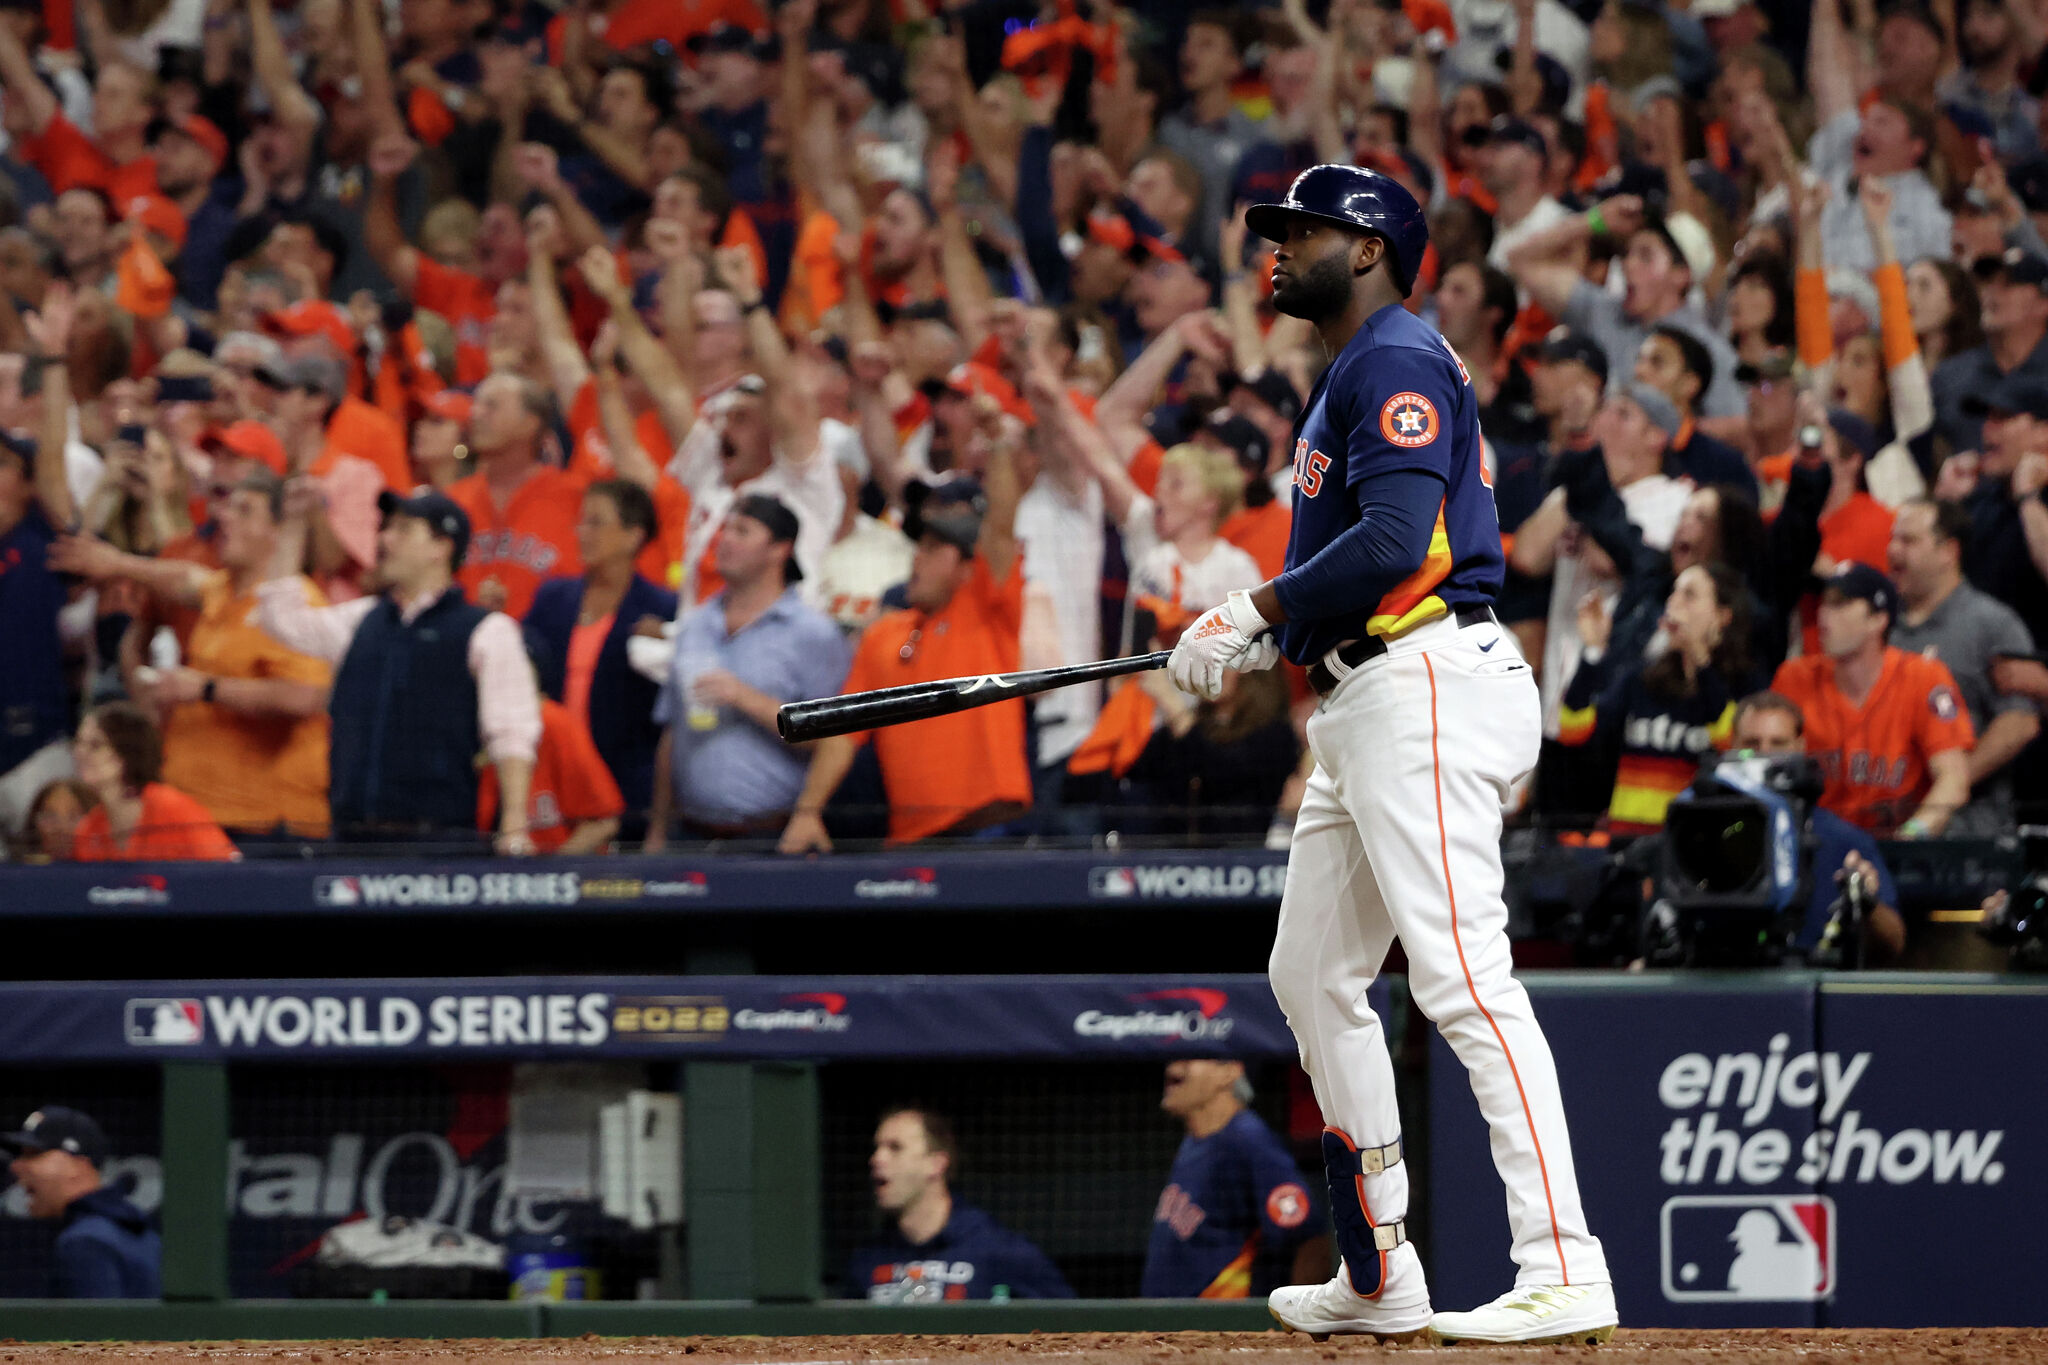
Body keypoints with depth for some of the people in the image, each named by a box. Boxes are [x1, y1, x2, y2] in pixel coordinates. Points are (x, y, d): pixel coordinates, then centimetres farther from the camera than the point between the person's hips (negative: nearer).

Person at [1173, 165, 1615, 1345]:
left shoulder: (1398, 360, -9)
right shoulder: (1353, 375, 24)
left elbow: (1395, 541, -21)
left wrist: (1254, 617, -13)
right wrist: (1253, 640, 10)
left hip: (1428, 685, -12)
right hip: (1366, 704, 12)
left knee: (1463, 976, -18)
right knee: (1313, 976, 16)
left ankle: (1564, 1272, -25)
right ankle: (1381, 1279, 21)